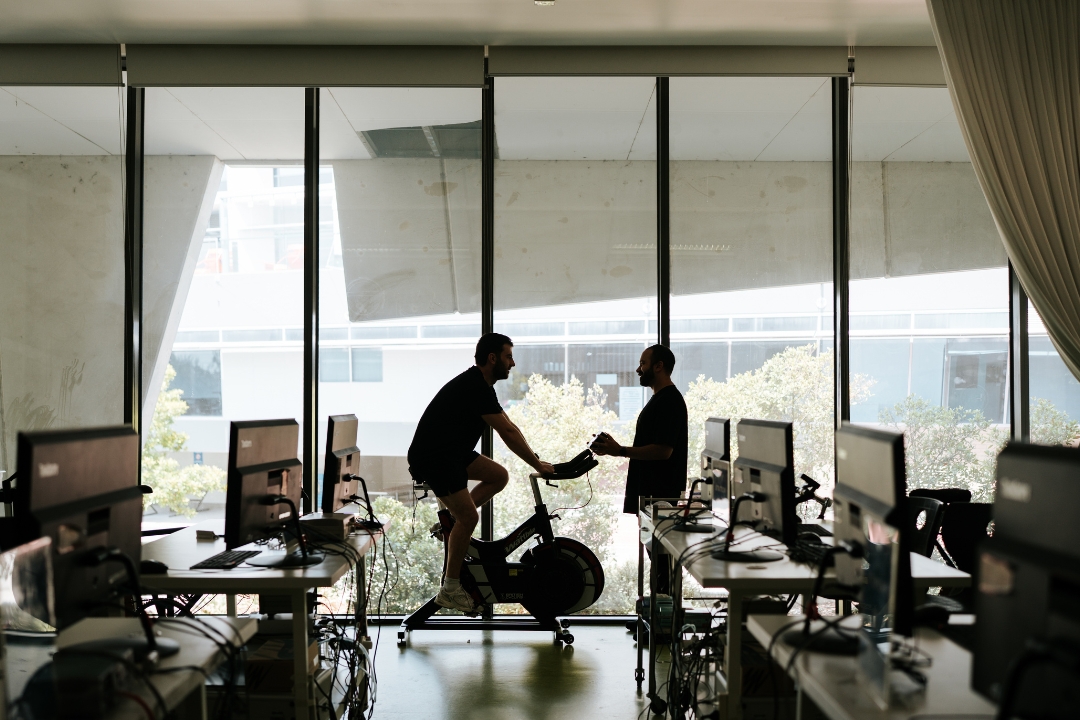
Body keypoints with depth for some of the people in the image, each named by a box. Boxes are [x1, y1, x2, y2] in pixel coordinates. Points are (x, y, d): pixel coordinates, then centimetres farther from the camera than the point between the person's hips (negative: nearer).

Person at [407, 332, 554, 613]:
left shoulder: (480, 385, 11)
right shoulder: (476, 387, -21)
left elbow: (508, 429, 17)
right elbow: (508, 432, -23)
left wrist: (536, 460, 14)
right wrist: (538, 465, -17)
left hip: (452, 452, 10)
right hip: (432, 457, -10)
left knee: (499, 476, 6)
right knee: (469, 517, -11)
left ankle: (452, 519, 11)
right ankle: (450, 590, 0)